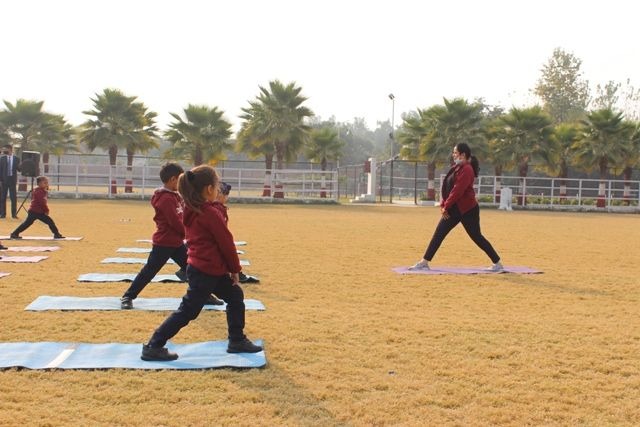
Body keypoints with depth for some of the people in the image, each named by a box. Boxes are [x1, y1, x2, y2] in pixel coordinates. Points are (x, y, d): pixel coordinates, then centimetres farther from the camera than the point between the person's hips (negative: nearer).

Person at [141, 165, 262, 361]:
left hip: (203, 268, 10)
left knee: (235, 296, 18)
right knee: (187, 311, -3)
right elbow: (226, 243, -13)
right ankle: (153, 347, 1)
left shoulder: (191, 211, 6)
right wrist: (235, 269, -3)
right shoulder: (211, 213, -19)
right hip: (206, 271, -10)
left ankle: (237, 341, 23)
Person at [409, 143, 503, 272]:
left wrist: (446, 206, -17)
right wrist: (443, 205, 3)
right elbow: (447, 188, 13)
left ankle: (497, 263, 10)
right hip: (454, 210, 9)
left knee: (476, 237, -2)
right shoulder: (456, 168, 13)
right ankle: (424, 262, 8)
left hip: (467, 210, -9)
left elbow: (457, 191, -22)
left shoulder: (466, 169, -16)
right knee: (438, 234, 5)